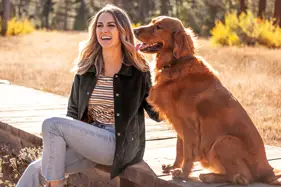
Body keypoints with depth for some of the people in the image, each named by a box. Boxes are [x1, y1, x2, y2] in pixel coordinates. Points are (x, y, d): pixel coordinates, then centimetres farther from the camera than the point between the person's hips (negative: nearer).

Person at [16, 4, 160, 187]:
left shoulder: (138, 70, -5)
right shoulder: (86, 68, 8)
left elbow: (156, 113, -1)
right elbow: (74, 110, 14)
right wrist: (62, 140, -4)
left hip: (120, 144, -5)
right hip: (90, 139, 5)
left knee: (52, 124, -21)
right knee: (37, 170, -14)